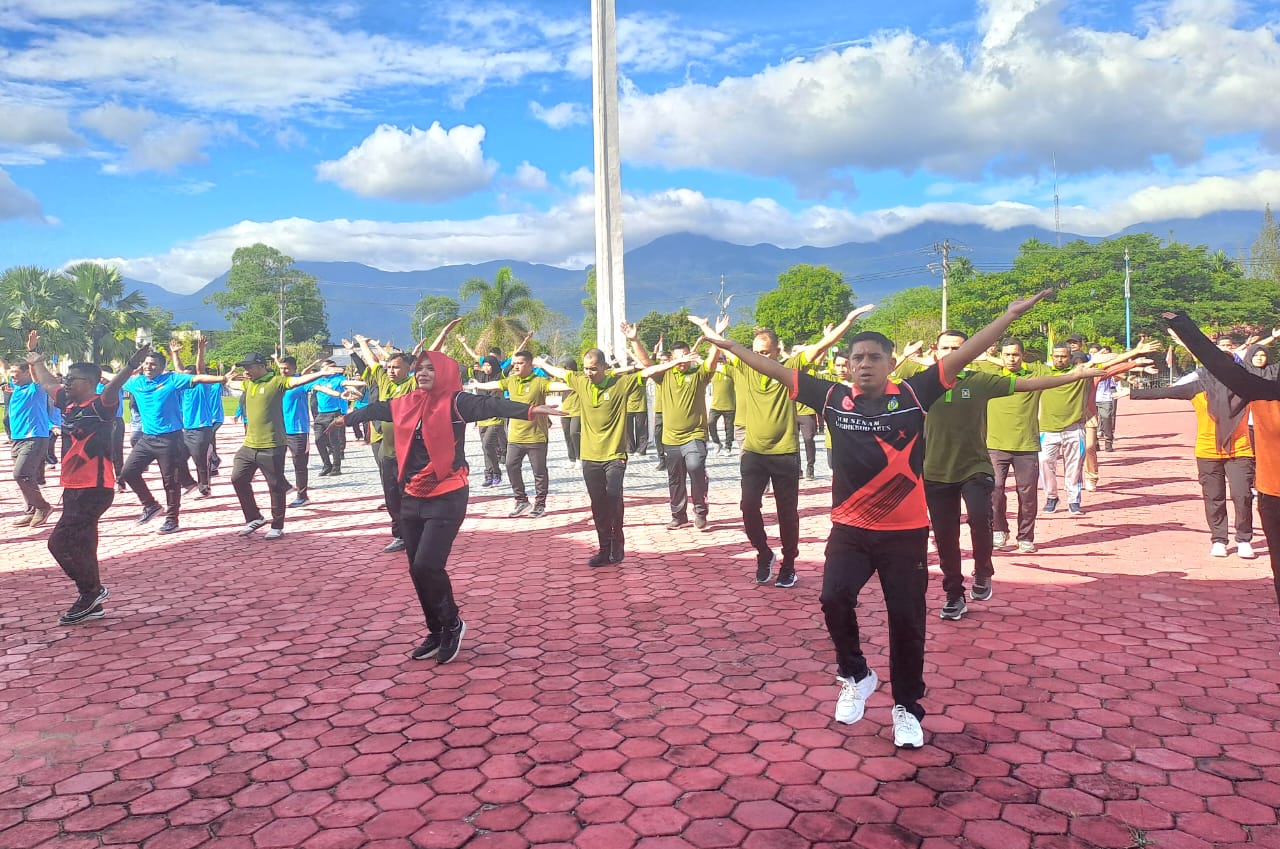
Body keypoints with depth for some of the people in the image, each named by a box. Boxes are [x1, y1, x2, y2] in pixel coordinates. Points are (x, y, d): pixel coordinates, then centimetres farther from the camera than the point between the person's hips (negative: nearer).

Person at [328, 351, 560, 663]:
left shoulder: (454, 403, -11)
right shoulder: (405, 404, 8)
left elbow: (490, 405, -27)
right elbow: (376, 409, 27)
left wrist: (530, 410, -42)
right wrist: (346, 418, 45)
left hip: (447, 497, -7)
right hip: (412, 498, 7)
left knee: (427, 566, -14)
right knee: (417, 570, 10)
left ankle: (452, 623, 11)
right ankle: (437, 632, 25)